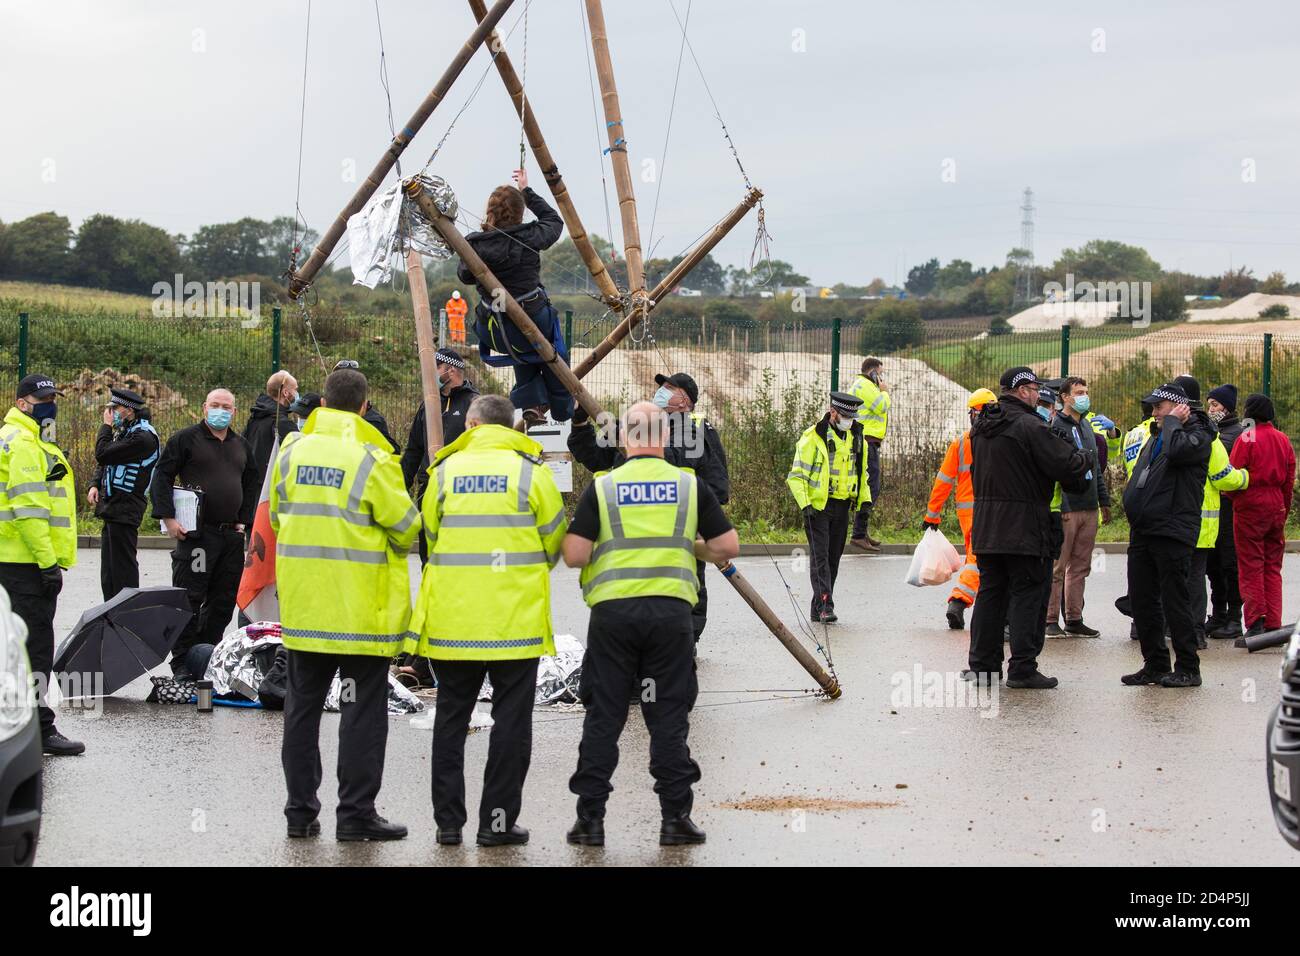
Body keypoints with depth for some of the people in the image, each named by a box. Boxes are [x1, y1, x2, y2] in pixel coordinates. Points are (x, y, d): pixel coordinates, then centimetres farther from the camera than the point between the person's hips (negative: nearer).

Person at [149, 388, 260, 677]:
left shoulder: (241, 445, 16)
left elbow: (252, 483, 26)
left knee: (224, 599, 8)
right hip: (196, 533, -6)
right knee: (189, 599, -7)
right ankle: (182, 662, -2)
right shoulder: (186, 439, -2)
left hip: (231, 534, 6)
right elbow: (161, 476, -5)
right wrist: (168, 518, -13)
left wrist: (244, 520, 15)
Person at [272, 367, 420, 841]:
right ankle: (356, 812, 2)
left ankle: (300, 809, 15)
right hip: (361, 609, -5)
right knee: (362, 710, 2)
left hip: (302, 605, 5)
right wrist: (397, 545, 13)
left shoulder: (292, 450, 3)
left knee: (303, 705, 13)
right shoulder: (371, 460, -13)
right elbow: (406, 527, -9)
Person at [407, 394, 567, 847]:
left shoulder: (445, 471, 3)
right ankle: (498, 820, 4)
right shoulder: (531, 471, -3)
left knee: (451, 717, 11)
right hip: (515, 618, -2)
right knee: (511, 720, 5)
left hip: (451, 617, 2)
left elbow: (430, 535, 11)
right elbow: (554, 541, 4)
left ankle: (448, 821, 12)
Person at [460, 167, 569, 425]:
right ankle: (564, 411, 36)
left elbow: (464, 276, 10)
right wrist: (527, 192, 19)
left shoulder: (474, 244, -9)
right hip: (533, 323, -2)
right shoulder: (528, 237, -11)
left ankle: (532, 405, 18)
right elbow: (554, 220, 12)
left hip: (493, 333, 2)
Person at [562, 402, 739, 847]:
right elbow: (727, 547, 4)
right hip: (671, 609, 0)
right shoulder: (690, 485, 3)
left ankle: (590, 818, 8)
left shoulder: (602, 487, 0)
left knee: (603, 716, 6)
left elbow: (575, 555, -5)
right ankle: (675, 818, 7)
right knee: (668, 717, 6)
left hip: (612, 611, 0)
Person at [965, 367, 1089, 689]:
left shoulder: (981, 428, 11)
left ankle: (982, 664, 14)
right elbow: (1068, 466, -18)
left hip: (986, 527, 8)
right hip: (1024, 527, -7)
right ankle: (1023, 668, -2)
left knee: (990, 592, 13)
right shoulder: (1029, 427, -15)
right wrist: (1082, 458, 3)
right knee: (1028, 594, -1)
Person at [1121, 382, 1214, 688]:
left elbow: (1177, 450, -29)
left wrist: (1173, 422, -12)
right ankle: (1155, 665, 17)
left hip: (1172, 533, -9)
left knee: (1174, 601, -6)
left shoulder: (1197, 435, -7)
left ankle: (1188, 669, 0)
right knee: (1142, 601, 9)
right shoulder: (1155, 437, 21)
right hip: (1142, 532, 9)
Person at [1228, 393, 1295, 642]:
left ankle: (1255, 625, -8)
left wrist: (1232, 497, 9)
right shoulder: (1283, 440, 8)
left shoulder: (1246, 439, -11)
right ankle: (1273, 626, 9)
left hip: (1251, 507, -6)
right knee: (1273, 567, 11)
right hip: (1277, 507, 6)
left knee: (1251, 567, -2)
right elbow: (1290, 480, 12)